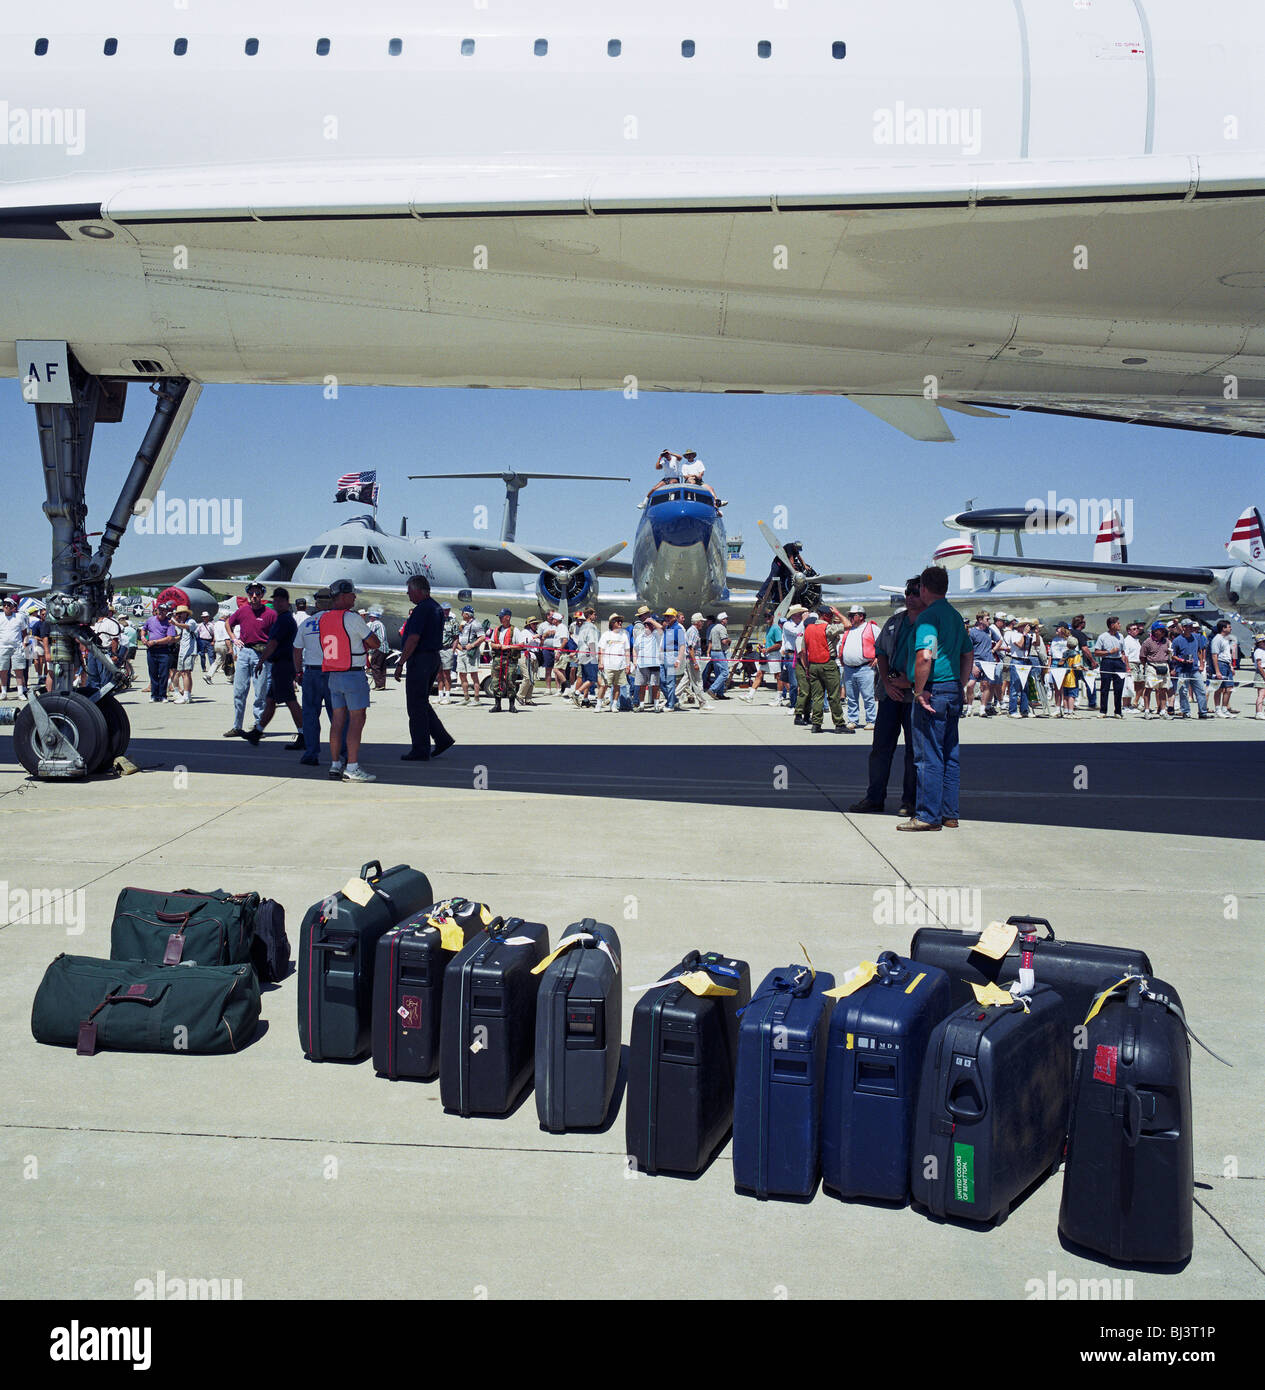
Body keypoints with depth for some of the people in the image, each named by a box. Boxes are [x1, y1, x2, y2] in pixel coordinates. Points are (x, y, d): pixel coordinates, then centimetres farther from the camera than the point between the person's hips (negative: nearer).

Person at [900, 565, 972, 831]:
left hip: (934, 691, -9)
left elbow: (924, 656, -24)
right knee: (950, 755, 12)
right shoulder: (955, 616, 14)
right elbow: (969, 654, 21)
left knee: (928, 756, -4)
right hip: (954, 691, 9)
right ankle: (949, 814, 18)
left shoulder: (928, 616, -13)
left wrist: (919, 691, -16)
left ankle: (928, 816, -1)